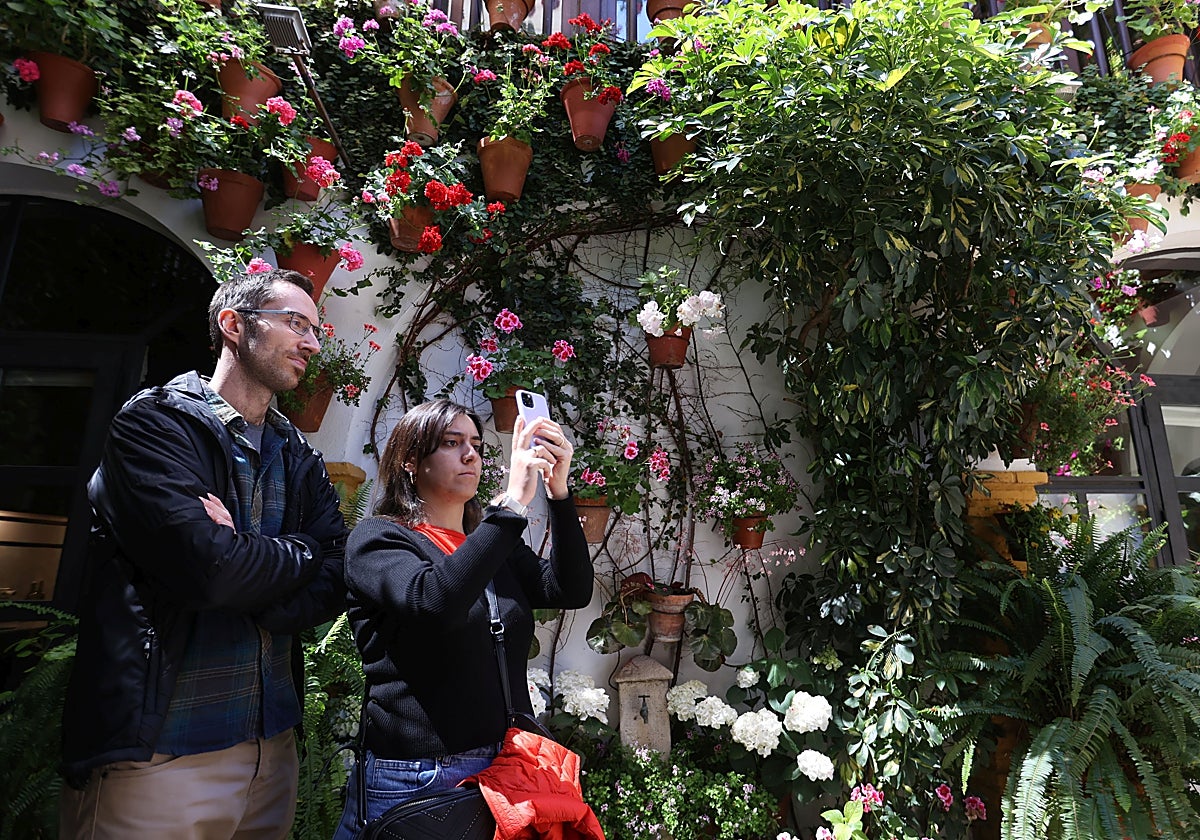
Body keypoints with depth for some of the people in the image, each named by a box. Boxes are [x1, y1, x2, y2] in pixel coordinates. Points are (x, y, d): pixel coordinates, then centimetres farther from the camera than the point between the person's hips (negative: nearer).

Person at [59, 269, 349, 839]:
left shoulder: (301, 460, 9)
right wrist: (298, 554, -8)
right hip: (156, 754, -6)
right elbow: (206, 565, -25)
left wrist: (246, 565, -18)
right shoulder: (154, 423, -10)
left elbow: (334, 583, -3)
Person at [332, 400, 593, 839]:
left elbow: (571, 591, -6)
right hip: (413, 781, -4)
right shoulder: (376, 539, -7)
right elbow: (433, 601, -27)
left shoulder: (494, 545, 9)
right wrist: (512, 503, -29)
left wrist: (559, 493, -17)